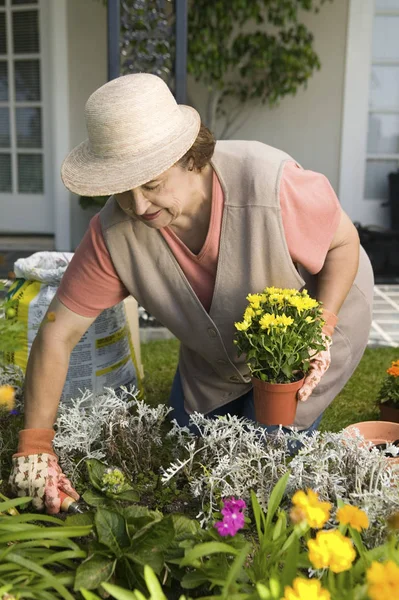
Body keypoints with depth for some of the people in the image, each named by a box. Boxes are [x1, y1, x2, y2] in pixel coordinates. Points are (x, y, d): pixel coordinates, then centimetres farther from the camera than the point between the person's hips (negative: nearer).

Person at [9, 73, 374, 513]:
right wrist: (34, 448, -23)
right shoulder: (114, 232, -27)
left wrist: (321, 327, -32)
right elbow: (59, 333, -21)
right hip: (215, 357, 4)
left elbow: (343, 242, -18)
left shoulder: (271, 186, -38)